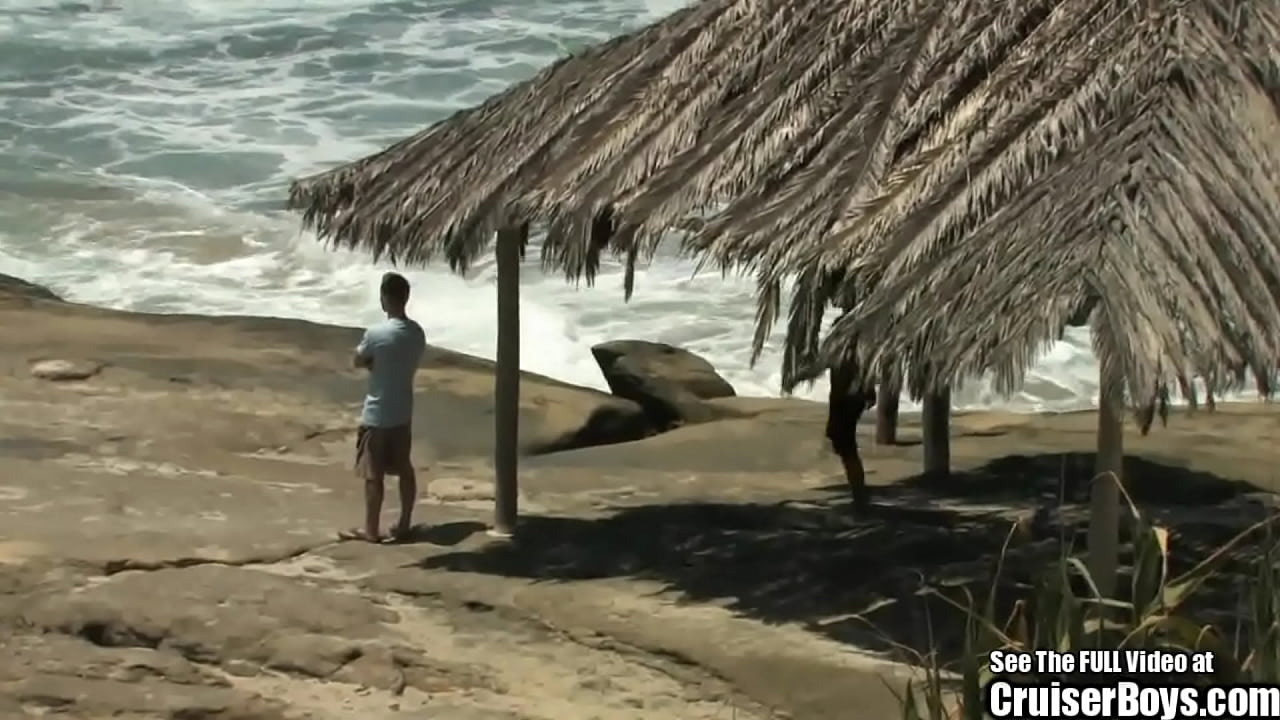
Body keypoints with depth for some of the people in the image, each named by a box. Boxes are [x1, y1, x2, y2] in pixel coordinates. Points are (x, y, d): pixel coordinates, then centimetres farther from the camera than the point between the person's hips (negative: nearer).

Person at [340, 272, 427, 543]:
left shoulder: (376, 333, -21)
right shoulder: (417, 333, -1)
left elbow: (357, 361, -6)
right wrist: (379, 364, 1)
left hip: (377, 415, -6)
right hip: (403, 412, 6)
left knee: (373, 474, 3)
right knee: (404, 469, 14)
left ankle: (370, 529, 11)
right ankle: (404, 525, 21)